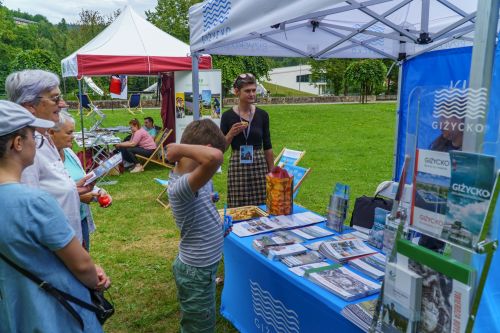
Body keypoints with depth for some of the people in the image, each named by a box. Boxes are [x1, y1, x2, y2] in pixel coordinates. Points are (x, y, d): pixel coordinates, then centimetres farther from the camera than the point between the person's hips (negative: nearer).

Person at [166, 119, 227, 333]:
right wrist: (179, 148, -38)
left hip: (200, 266, 9)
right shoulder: (181, 186, -34)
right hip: (197, 272, -9)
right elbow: (214, 157, -52)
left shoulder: (188, 173, -5)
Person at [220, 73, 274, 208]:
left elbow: (267, 146, 7)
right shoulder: (228, 116, -3)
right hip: (237, 167, -1)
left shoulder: (262, 115, 2)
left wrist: (272, 172, 6)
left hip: (259, 166, 2)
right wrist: (231, 134, -16)